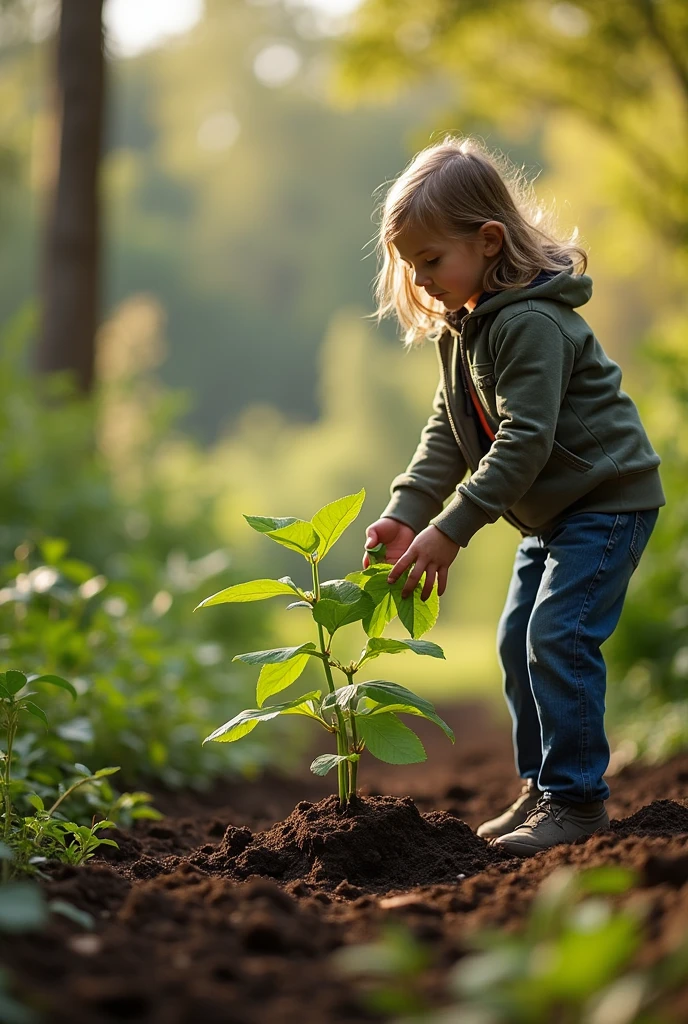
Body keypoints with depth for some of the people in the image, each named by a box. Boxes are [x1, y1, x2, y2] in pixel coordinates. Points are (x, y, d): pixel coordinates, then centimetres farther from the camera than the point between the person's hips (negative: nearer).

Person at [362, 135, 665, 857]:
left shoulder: (530, 323, -25)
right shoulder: (459, 327, 5)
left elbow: (523, 442, -29)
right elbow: (448, 432, 5)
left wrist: (451, 531, -28)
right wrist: (405, 513, -8)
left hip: (607, 499, -10)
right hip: (551, 511, 10)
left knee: (558, 637, -15)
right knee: (518, 642, 9)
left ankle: (577, 796, -6)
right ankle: (542, 787, 18)